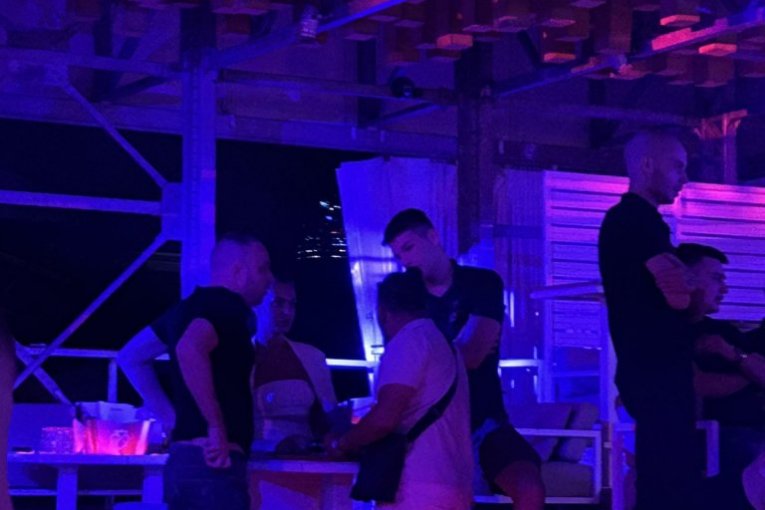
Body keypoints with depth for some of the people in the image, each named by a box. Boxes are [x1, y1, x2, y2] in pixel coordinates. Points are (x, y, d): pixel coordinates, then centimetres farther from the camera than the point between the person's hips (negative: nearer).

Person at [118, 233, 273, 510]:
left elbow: (130, 358, 28)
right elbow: (189, 349, -30)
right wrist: (216, 426, -25)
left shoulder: (191, 307, 19)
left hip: (182, 461, 10)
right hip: (213, 466, -10)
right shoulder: (228, 308, -9)